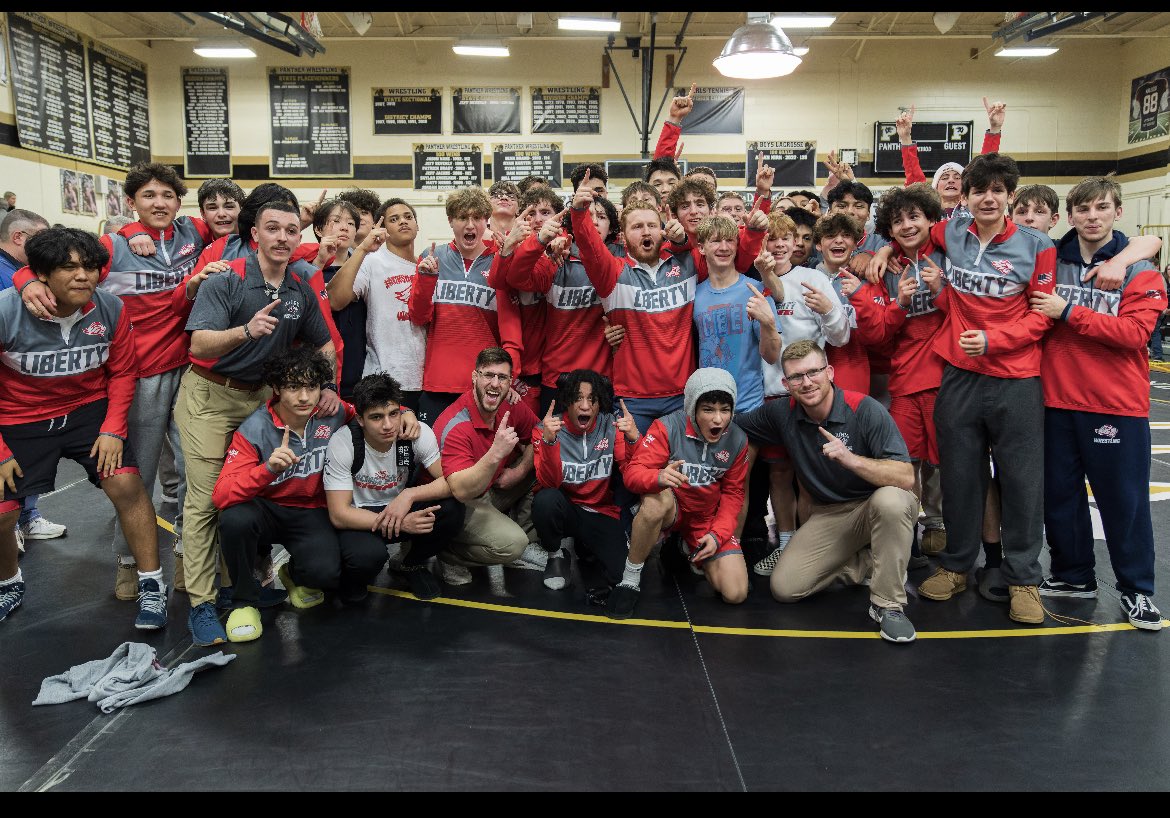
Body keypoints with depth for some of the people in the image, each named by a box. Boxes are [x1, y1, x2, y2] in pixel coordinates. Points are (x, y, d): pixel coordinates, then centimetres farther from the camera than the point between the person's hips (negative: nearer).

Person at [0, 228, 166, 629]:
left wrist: (113, 430, -10)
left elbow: (122, 372, -1)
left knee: (126, 485, -16)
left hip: (89, 410, 1)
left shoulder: (112, 309, -14)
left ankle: (152, 586, 0)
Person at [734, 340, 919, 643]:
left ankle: (887, 604, -24)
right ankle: (867, 565, 8)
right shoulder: (782, 413, -6)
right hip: (827, 515, 4)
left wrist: (850, 459, -39)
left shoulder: (865, 410, -20)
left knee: (890, 500, -41)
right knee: (784, 587, -12)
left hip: (872, 505, -4)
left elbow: (906, 478, -29)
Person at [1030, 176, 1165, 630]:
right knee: (1060, 493, 12)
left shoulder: (1139, 269, -2)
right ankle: (1073, 576, 29)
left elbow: (1135, 333, -15)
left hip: (1116, 405, -3)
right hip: (1056, 400, 3)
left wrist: (1069, 311, -19)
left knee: (1124, 499, 5)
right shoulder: (1049, 261, 5)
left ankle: (1136, 589, 21)